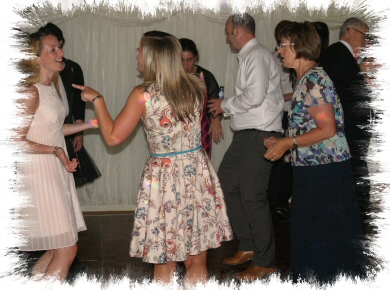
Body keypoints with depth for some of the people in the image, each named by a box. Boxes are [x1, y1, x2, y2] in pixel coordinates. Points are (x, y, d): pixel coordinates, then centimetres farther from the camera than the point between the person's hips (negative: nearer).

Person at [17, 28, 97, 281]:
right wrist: (55, 150, -23)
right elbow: (18, 141, -18)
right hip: (39, 173, -9)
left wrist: (89, 124, 13)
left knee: (57, 249, 13)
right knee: (67, 250, -5)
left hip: (57, 171, 9)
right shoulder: (31, 91, -17)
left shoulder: (51, 85, 10)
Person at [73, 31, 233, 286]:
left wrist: (97, 99, 6)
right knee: (197, 260, 13)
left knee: (165, 262, 12)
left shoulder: (143, 95, -13)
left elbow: (113, 137, -6)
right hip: (198, 175, 3)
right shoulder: (197, 87, -2)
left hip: (163, 179, -3)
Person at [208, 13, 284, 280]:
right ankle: (248, 246, 25)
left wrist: (225, 105, -9)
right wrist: (228, 107, 9)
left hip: (260, 135, -10)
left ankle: (265, 262, 7)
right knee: (226, 185, 14)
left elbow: (255, 96, -22)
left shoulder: (257, 55, -12)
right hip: (246, 135, 10)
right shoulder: (249, 56, 17)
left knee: (253, 197, -5)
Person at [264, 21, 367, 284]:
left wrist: (288, 142, -16)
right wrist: (281, 143, 13)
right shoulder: (305, 79, 15)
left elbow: (327, 130, -20)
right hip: (312, 171, 10)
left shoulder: (314, 79, -15)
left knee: (325, 235, -1)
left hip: (324, 171, -10)